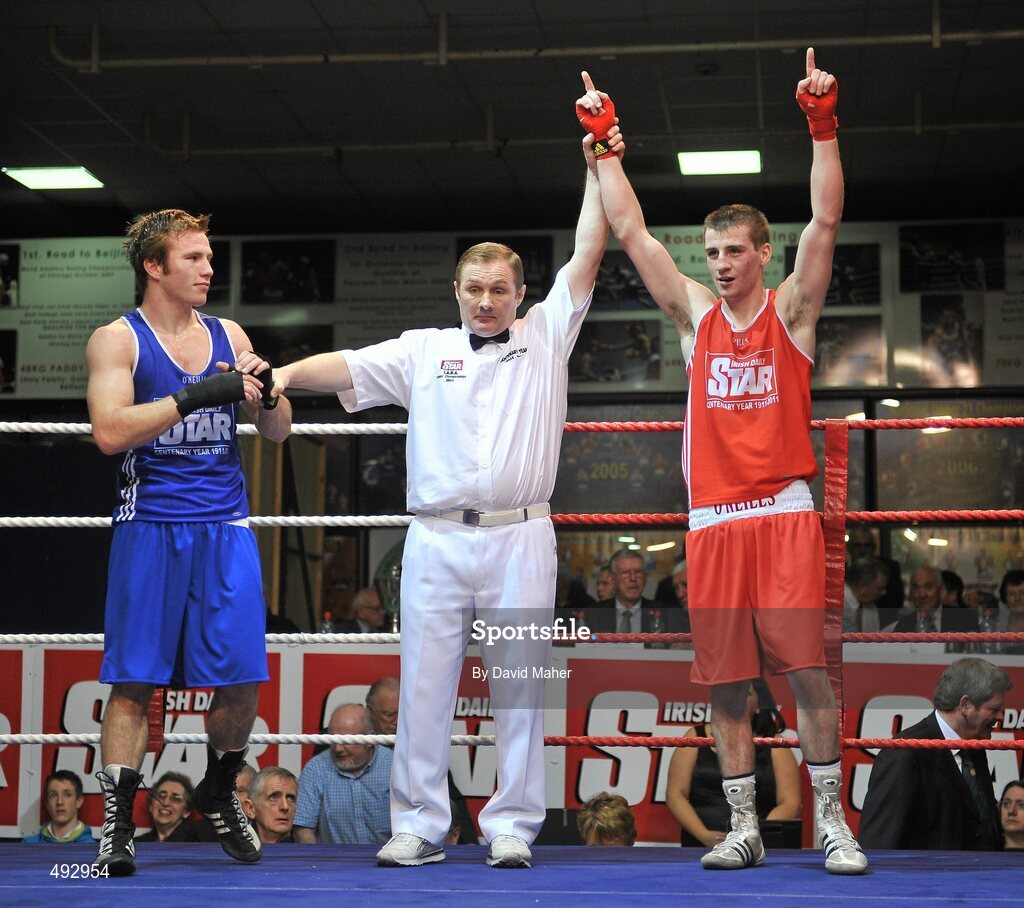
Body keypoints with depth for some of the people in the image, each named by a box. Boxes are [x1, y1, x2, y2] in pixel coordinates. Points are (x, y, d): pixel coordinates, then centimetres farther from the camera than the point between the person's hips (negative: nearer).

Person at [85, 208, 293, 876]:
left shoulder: (229, 337, 13)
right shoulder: (117, 339, 1)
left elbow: (279, 432, 15)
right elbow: (110, 432, -14)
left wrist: (266, 393, -8)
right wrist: (197, 395, -20)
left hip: (226, 526, 4)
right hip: (151, 525, -3)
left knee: (242, 677, 2)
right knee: (134, 678, -3)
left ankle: (220, 794, 24)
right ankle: (118, 822, 3)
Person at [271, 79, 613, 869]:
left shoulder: (546, 338, 11)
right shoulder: (424, 350, 14)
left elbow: (587, 258, 6)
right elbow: (346, 366, 4)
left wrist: (599, 170, 3)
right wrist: (283, 373, -13)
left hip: (520, 539, -1)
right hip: (437, 538, 1)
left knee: (520, 690, 1)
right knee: (425, 685, 1)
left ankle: (512, 826, 8)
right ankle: (420, 825, 8)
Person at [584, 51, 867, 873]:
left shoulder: (791, 311, 6)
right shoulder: (696, 314, 13)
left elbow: (826, 222, -7)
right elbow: (632, 232, 11)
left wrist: (823, 127, -15)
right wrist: (605, 148, 8)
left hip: (785, 514, -3)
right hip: (713, 520, 3)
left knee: (808, 670, -7)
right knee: (726, 683, 4)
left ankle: (833, 823, 3)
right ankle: (744, 830, 12)